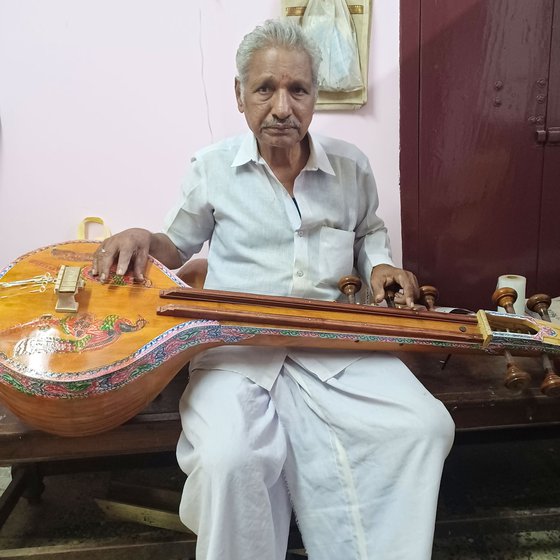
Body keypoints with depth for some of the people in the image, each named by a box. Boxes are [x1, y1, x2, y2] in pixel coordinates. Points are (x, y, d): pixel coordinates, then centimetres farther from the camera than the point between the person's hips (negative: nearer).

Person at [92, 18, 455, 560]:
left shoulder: (350, 166, 8)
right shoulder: (213, 167, 3)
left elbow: (368, 231, 27)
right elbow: (178, 246, 16)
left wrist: (378, 265, 6)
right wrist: (142, 239, -6)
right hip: (235, 342, -2)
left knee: (425, 427, -16)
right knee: (230, 457, -31)